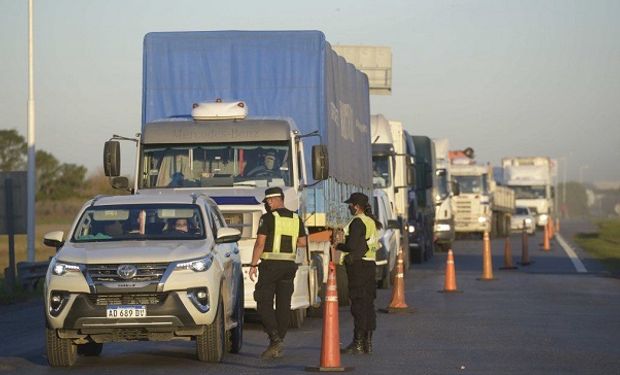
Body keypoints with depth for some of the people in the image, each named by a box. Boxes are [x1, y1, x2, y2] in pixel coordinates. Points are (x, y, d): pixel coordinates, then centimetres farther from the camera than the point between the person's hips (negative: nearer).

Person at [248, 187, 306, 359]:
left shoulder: (268, 218, -8)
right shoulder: (296, 219, 8)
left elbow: (260, 243, -12)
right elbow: (302, 242, 11)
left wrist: (253, 265, -7)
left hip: (270, 265, -5)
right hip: (289, 265, 5)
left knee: (264, 303, -1)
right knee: (283, 305, 7)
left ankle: (275, 338, -19)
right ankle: (277, 347, 8)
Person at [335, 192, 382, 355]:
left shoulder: (357, 222, -13)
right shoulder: (371, 221, 16)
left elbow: (352, 245, -20)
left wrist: (338, 246, -1)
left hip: (358, 266, -9)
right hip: (370, 264, 9)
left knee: (358, 305, -8)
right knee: (368, 304, 11)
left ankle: (358, 344, -8)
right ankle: (367, 342, 15)